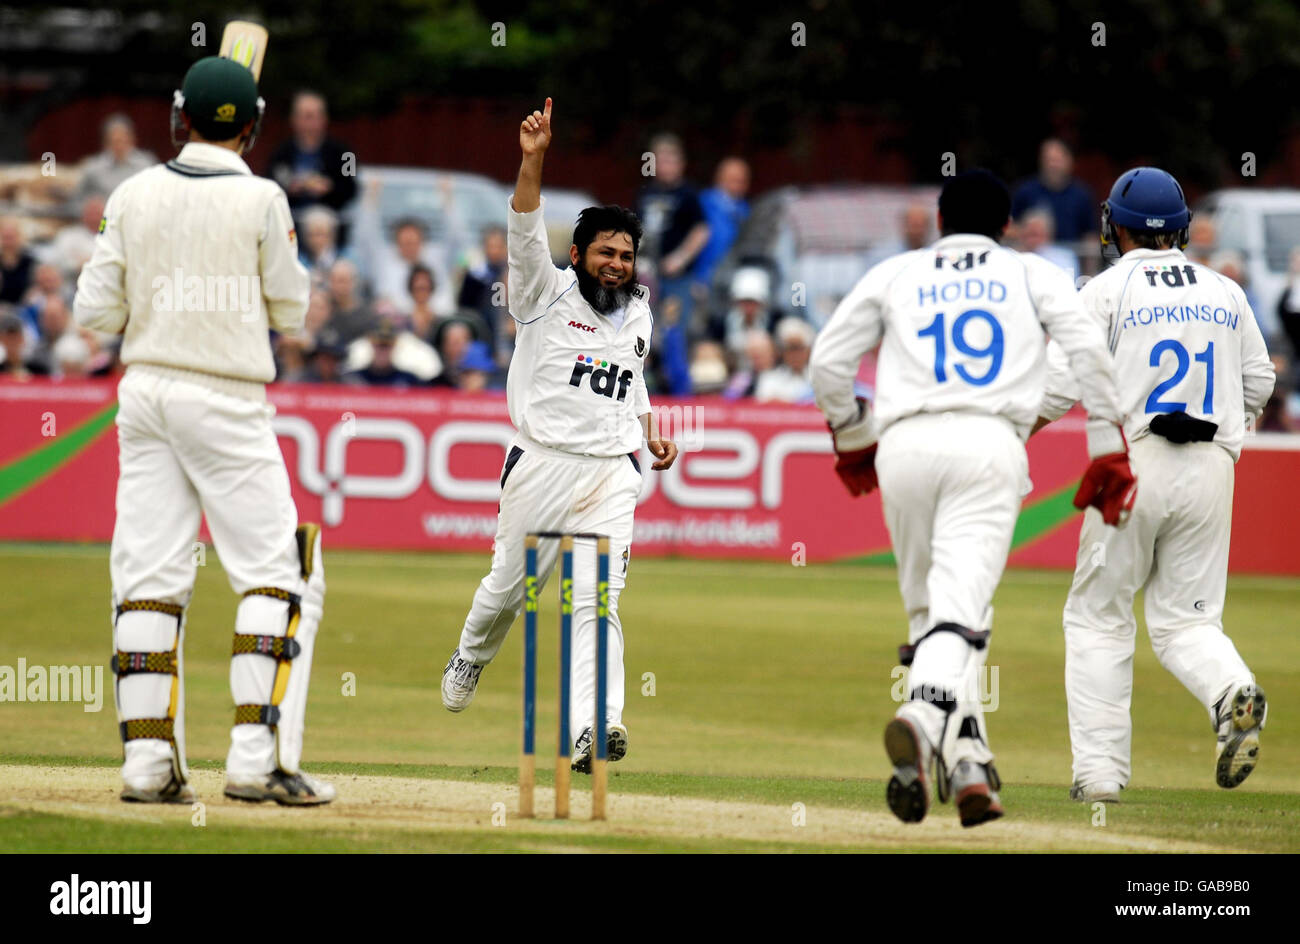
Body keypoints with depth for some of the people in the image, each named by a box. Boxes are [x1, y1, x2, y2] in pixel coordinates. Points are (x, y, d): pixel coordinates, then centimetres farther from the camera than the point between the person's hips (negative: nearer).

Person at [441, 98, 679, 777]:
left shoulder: (638, 312, 14)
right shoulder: (546, 295, -2)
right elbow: (525, 230, -18)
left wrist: (649, 434, 16)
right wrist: (533, 160, -31)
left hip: (612, 473, 2)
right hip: (543, 464, -2)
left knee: (598, 603, -10)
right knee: (509, 586, 10)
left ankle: (592, 732, -21)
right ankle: (470, 658, 44)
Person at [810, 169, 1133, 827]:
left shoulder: (894, 275, 21)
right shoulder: (1033, 275, 19)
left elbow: (828, 360, 15)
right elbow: (1088, 352, 5)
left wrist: (852, 439, 28)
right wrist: (1108, 450, 8)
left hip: (904, 446, 2)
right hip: (989, 446, -1)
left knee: (928, 610, 13)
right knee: (959, 609, -14)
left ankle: (966, 764, 5)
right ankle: (921, 719, -42)